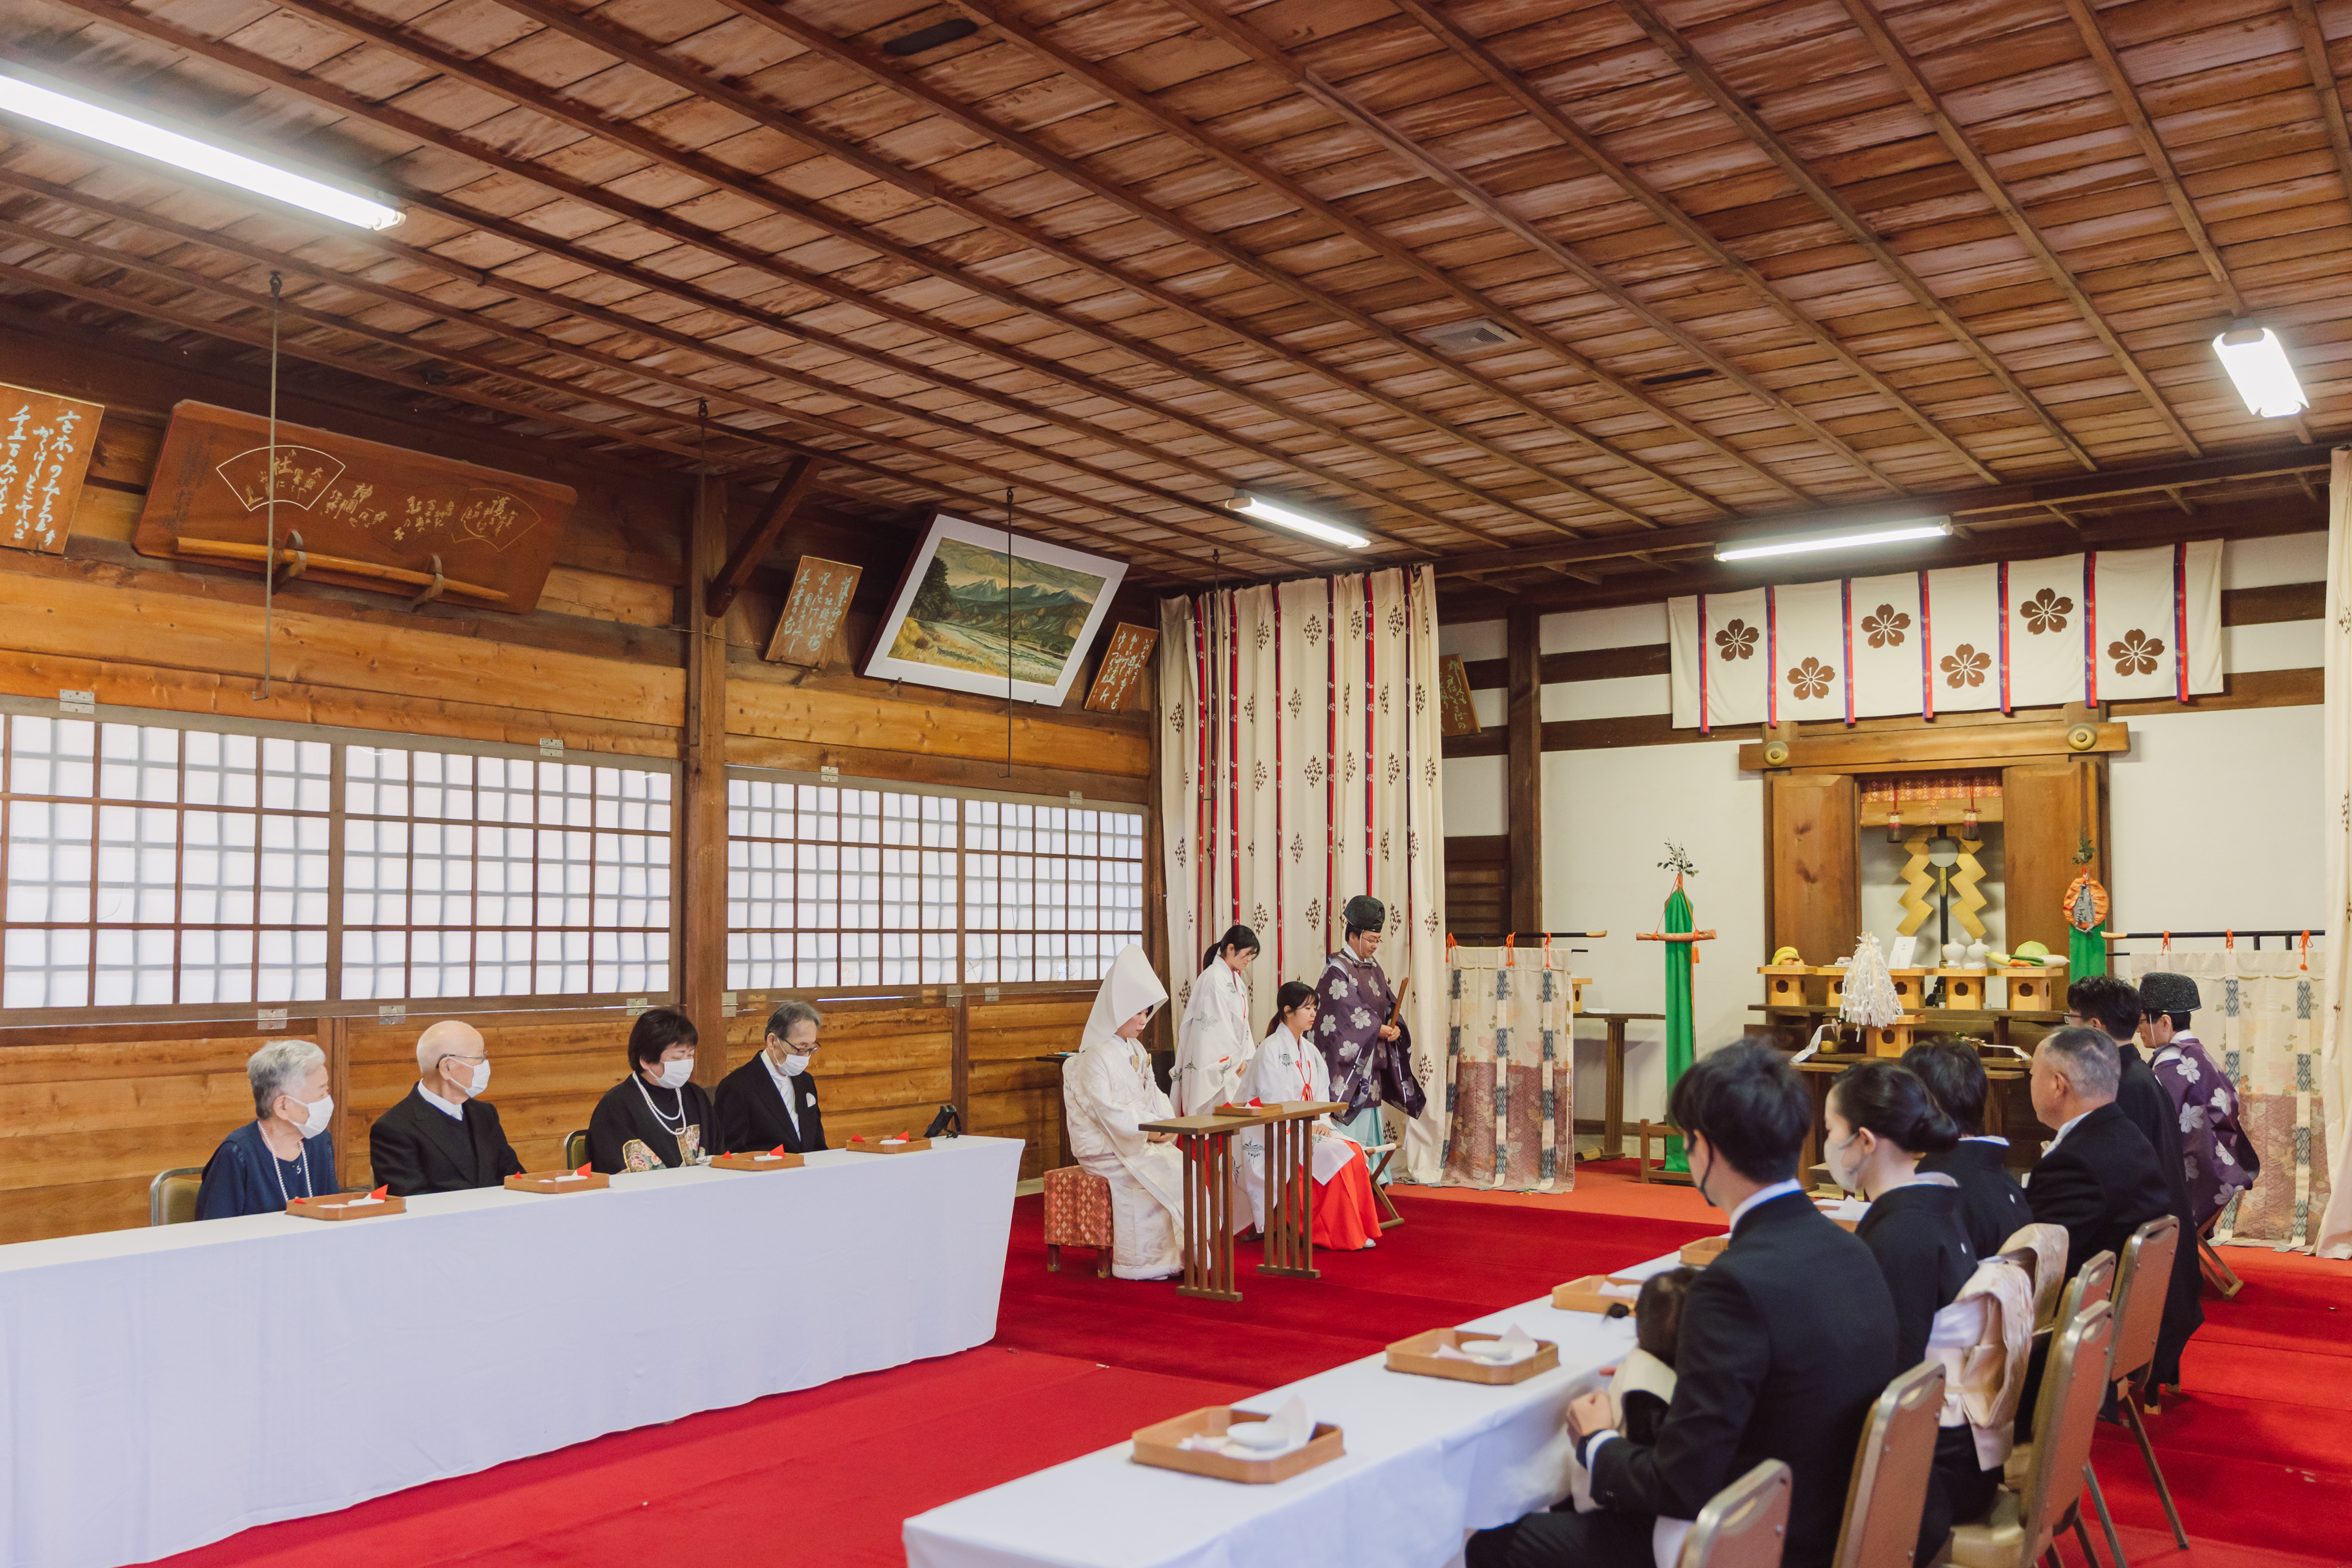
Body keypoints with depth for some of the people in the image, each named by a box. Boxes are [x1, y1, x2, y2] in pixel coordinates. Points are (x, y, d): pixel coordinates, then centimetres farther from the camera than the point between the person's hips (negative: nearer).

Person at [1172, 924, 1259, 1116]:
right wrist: (1237, 1059, -10)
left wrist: (1245, 1057, 3)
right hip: (1212, 1067, -9)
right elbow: (1218, 1025, -17)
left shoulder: (1236, 981, 16)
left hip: (1233, 1063, 9)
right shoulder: (1214, 978, -14)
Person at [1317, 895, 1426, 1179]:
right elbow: (1349, 1010, -17)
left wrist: (1395, 1027, -9)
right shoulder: (1337, 968, -9)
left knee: (1367, 1121, 9)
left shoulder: (1373, 969, 16)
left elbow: (1388, 1004, 11)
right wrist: (1379, 1029, -20)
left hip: (1371, 1060, 8)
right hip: (1347, 1056, -8)